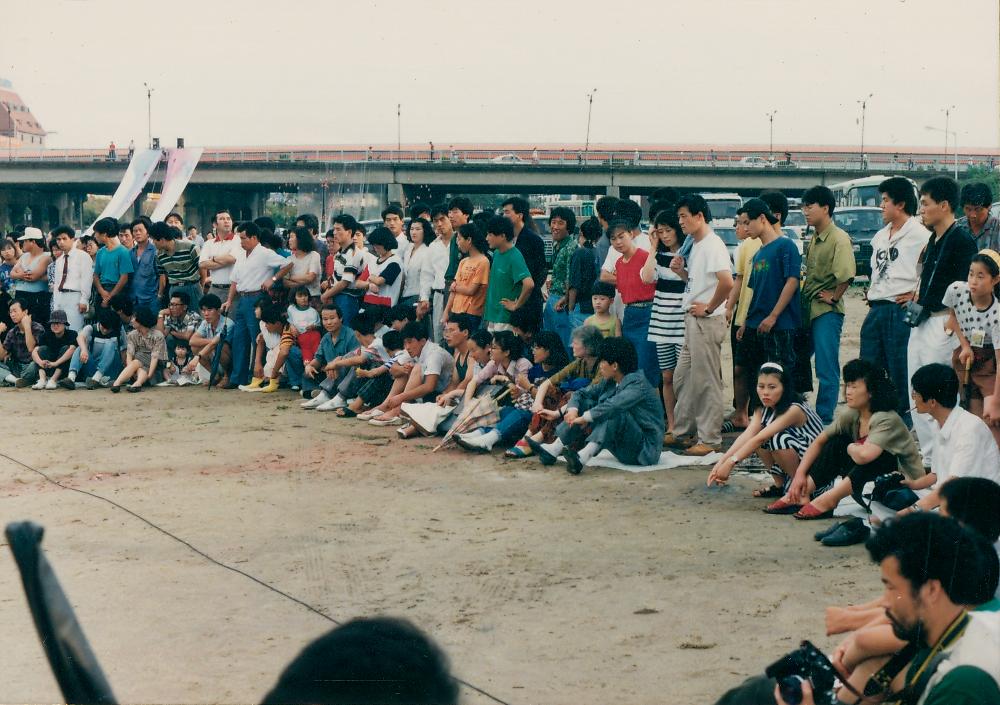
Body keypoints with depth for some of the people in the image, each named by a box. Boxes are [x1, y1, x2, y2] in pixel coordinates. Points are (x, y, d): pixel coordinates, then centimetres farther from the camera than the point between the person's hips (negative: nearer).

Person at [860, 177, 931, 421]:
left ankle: (904, 417, 3)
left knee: (900, 370, -4)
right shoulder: (880, 236, 18)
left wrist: (917, 294, -14)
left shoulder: (919, 235, -9)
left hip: (900, 309, -9)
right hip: (876, 309, 9)